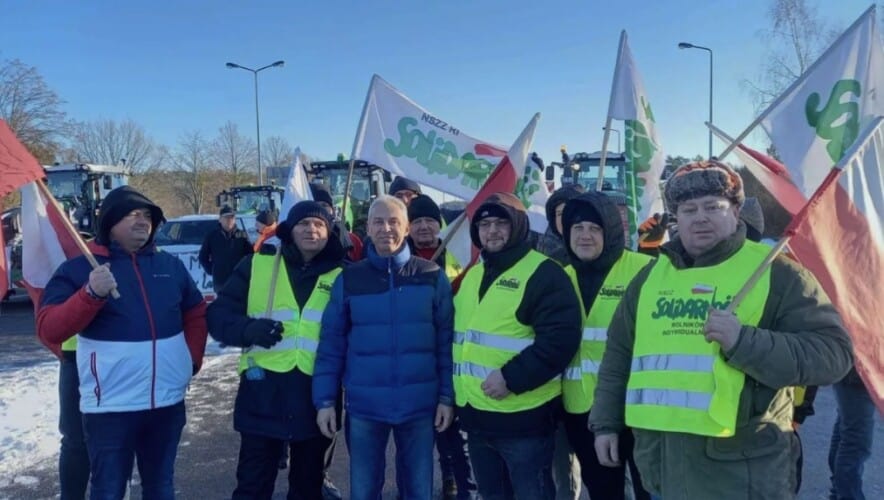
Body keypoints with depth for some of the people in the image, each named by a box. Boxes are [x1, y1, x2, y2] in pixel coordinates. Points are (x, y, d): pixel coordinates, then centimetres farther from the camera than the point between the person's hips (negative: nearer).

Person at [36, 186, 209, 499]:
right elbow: (49, 330, -13)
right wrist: (91, 294, -27)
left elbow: (196, 312, 19)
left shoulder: (170, 266, 8)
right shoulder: (80, 268, -4)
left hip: (168, 401, 4)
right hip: (111, 407, -4)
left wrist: (193, 358, 8)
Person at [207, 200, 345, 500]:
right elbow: (218, 314, 3)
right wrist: (247, 328, -17)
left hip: (317, 394, 1)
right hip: (263, 391, -1)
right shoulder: (257, 265, 3)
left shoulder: (340, 276, 4)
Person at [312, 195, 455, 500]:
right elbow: (331, 343, 1)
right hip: (364, 405, 1)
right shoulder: (349, 279, 0)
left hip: (420, 404, 0)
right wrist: (325, 400, -2)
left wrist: (447, 396, -3)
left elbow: (446, 341, 0)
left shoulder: (432, 276, -2)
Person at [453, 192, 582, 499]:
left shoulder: (542, 273, -11)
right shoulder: (472, 275, 14)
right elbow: (458, 333, 21)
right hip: (476, 415, 7)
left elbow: (560, 338, -20)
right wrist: (452, 394, 10)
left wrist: (511, 377, -24)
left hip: (524, 417, -7)